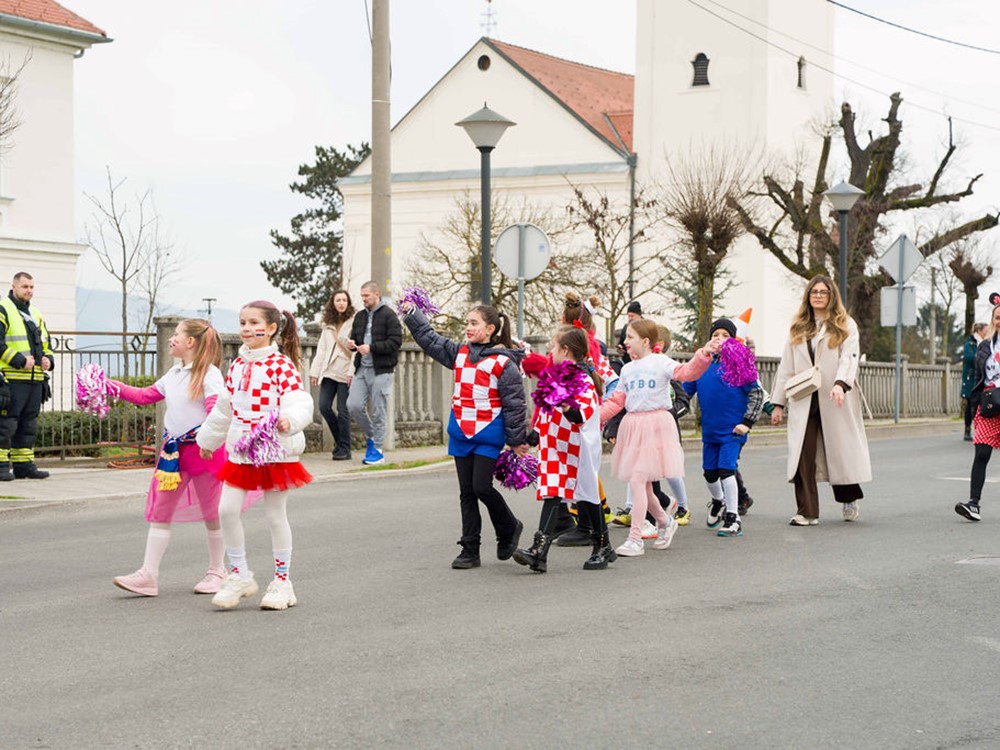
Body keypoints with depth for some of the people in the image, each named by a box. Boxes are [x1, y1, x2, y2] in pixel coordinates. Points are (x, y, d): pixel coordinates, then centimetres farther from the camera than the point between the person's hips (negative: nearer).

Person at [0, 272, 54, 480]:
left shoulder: (36, 313, 21)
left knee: (28, 424, 10)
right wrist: (20, 361, -19)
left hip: (35, 379, 8)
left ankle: (24, 465, 16)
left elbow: (46, 342, 27)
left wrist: (48, 358, 6)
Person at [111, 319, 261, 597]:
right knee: (159, 510, 2)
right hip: (174, 449, 7)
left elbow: (217, 410, -19)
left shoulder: (209, 373, -10)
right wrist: (114, 387, 15)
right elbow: (145, 396, 22)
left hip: (202, 448, -7)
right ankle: (148, 575, 1)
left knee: (211, 512, 7)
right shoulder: (173, 374, 14)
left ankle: (216, 571, 21)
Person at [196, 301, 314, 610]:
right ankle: (239, 576, 12)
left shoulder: (281, 364, -11)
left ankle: (282, 582, 16)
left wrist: (289, 419, -44)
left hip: (276, 451, -6)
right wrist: (208, 439, 31)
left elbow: (300, 400, -22)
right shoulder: (238, 364, 9)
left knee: (276, 515, 4)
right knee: (227, 509, -2)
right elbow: (224, 407, 22)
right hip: (241, 451, 6)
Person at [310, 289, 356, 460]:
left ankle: (344, 449, 4)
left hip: (345, 373, -5)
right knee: (324, 407, -4)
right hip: (329, 372, 5)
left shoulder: (353, 322, -3)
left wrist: (352, 371, -16)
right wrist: (315, 372, 10)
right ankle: (339, 440, 16)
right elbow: (321, 349, 16)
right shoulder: (328, 325, 16)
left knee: (342, 410, -5)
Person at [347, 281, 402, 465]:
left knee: (378, 411, -2)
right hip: (361, 369, 6)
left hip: (380, 371, -6)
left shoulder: (388, 315, -5)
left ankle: (378, 449, 9)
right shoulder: (360, 316, 15)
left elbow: (396, 342, -13)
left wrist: (371, 348, -19)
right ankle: (371, 436, 19)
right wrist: (352, 344, -1)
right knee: (353, 405, -4)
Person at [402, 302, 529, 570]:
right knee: (466, 492, 7)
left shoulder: (503, 362, -9)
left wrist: (518, 440, -6)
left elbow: (515, 404, -8)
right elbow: (430, 339, 20)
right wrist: (411, 314, 16)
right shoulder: (460, 353, 9)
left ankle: (509, 529, 16)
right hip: (460, 433, 6)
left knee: (481, 487, -12)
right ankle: (470, 550, 12)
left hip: (488, 435, -6)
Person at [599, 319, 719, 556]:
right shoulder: (627, 369, 15)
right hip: (632, 426, 6)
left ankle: (635, 538, -10)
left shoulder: (660, 362, -3)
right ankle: (664, 521, 36)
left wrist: (703, 355, -33)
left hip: (655, 425, -6)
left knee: (638, 481, -14)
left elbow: (686, 372, -17)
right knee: (642, 483, 10)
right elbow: (616, 401, 17)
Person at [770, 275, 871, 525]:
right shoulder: (798, 329, 16)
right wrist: (778, 403, 8)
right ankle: (807, 512, -4)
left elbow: (849, 358, -9)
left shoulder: (845, 326, 6)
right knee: (803, 456, -6)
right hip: (803, 402, 2)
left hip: (835, 401, -2)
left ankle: (849, 500, 28)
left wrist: (840, 384, -27)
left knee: (841, 450, 5)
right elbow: (786, 367, 14)